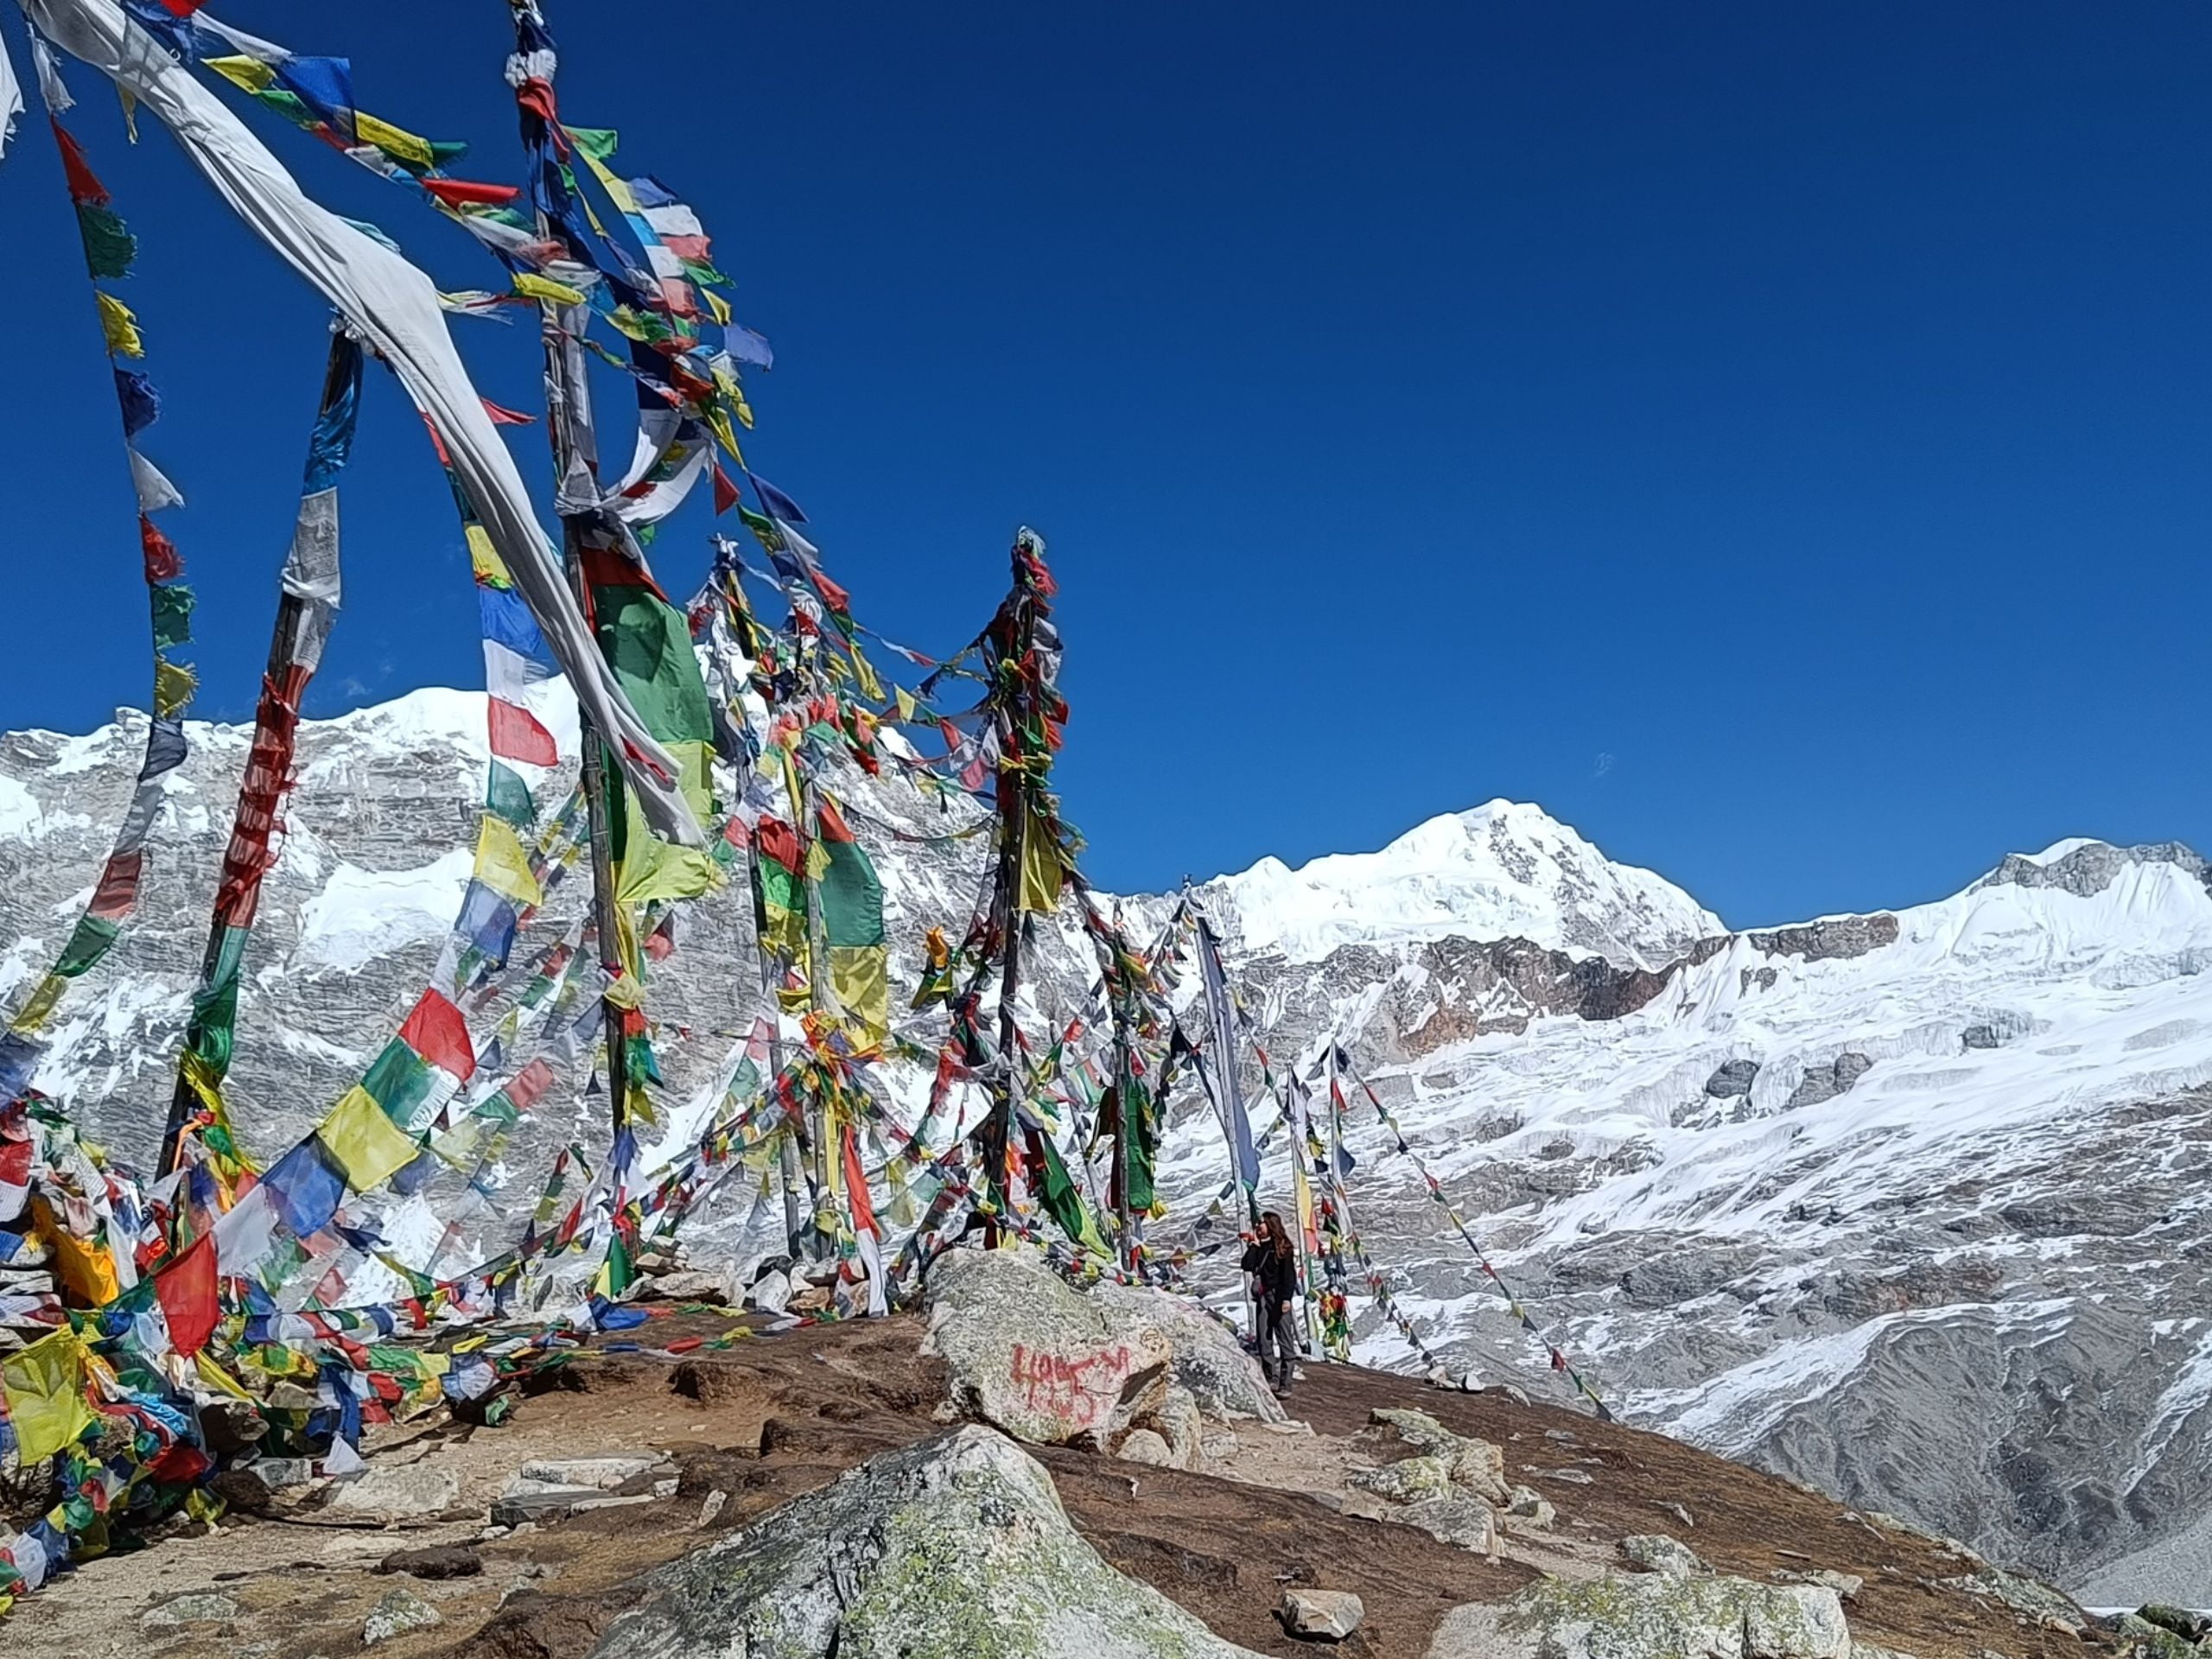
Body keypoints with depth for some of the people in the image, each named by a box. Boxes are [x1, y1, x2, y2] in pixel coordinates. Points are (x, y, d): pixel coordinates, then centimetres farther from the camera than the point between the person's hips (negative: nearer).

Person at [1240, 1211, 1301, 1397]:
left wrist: (1287, 1298, -18)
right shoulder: (1260, 1247, 13)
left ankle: (1285, 1384, -6)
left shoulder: (1283, 1246, -4)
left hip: (1279, 1296, -7)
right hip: (1263, 1296, 7)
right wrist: (1254, 1246, -1)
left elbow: (1289, 1274, -10)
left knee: (1285, 1340, -5)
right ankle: (1271, 1379, 15)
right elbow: (1247, 1266, 2)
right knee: (1264, 1340, 7)